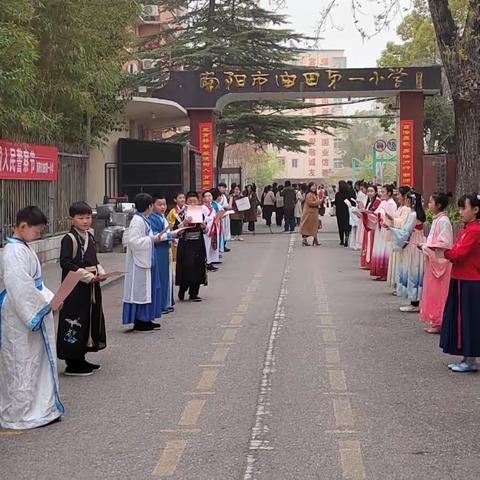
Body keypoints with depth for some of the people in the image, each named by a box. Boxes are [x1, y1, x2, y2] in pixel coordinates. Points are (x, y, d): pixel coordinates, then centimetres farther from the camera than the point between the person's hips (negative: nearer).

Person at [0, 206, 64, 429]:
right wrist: (45, 303, -20)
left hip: (31, 314, 10)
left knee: (35, 360, 16)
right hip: (20, 318, -10)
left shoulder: (23, 248, 11)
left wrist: (48, 299, 7)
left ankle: (37, 408, 27)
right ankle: (20, 414, 11)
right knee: (22, 364, 0)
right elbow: (20, 287, -26)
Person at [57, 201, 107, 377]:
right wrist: (88, 276, -21)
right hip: (75, 288, -9)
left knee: (90, 320, 13)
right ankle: (72, 364, 3)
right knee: (75, 322, -4)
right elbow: (66, 263, -19)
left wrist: (100, 272, 0)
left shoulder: (90, 237, 12)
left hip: (91, 287, 9)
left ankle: (80, 359, 24)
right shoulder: (69, 239, -12)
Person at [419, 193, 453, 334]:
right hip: (433, 261, 9)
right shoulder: (437, 219, 13)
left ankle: (439, 323, 2)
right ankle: (434, 321, 19)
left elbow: (444, 244, -21)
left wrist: (426, 247, -15)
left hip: (440, 261, -9)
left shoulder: (443, 221, -16)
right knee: (432, 292, 12)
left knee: (438, 293, -4)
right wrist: (425, 246, 6)